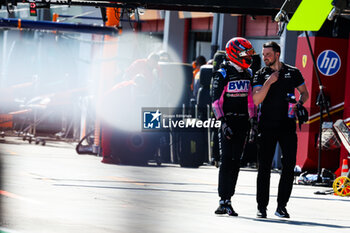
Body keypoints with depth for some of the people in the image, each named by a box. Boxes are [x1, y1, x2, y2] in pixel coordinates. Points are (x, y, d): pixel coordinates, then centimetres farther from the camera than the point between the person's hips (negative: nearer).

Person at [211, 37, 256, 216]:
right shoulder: (222, 74, -6)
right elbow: (216, 100, -10)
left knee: (235, 161, 4)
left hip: (242, 121, 6)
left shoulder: (248, 74, 13)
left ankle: (227, 200, 7)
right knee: (226, 160, -10)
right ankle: (224, 201, -9)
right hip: (227, 120, -6)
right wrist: (222, 122, -18)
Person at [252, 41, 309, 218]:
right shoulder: (261, 75, 4)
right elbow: (256, 100, -7)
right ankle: (262, 206, 8)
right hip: (267, 126, -1)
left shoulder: (293, 73, 7)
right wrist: (269, 82, -15)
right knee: (264, 166, 1)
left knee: (289, 165, -4)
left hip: (287, 124, 1)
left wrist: (299, 103, -4)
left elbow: (304, 93, 17)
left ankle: (281, 206, 4)